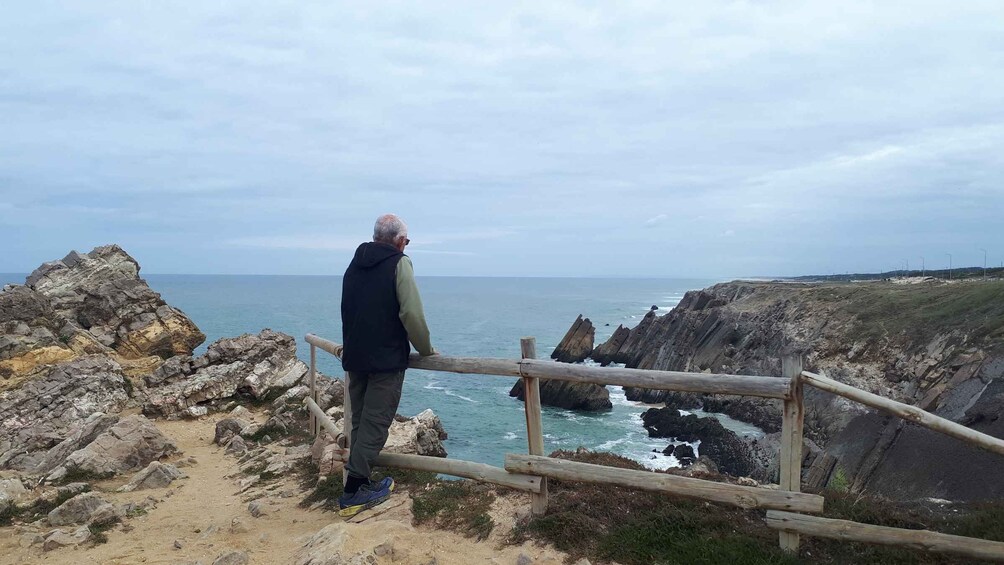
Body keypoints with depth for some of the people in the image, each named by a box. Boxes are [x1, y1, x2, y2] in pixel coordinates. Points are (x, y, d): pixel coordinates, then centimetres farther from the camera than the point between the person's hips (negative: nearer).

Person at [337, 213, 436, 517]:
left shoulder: (354, 264, 13)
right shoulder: (399, 262, -8)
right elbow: (412, 313, -16)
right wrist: (426, 349, -2)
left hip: (354, 357, 7)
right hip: (386, 359, -7)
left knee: (360, 422, 14)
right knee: (375, 423, -2)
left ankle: (360, 484, 19)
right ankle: (354, 491, -2)